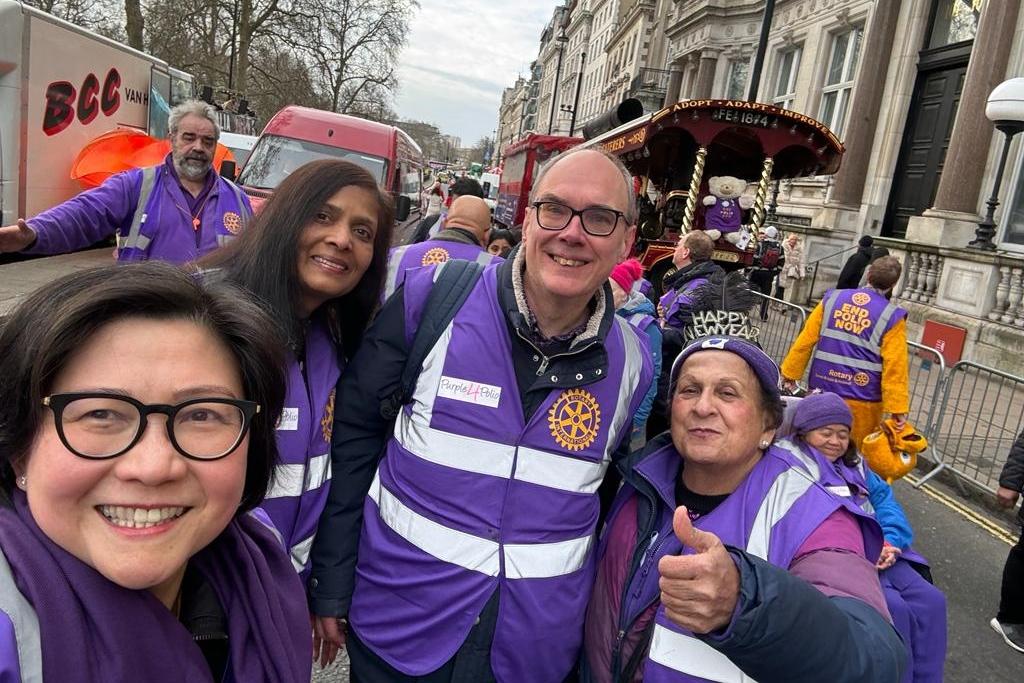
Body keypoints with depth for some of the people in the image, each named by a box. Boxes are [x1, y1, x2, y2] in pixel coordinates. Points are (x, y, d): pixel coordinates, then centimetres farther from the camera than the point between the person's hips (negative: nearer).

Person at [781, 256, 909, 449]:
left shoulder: (832, 298, 3)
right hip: (861, 401, -3)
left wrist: (790, 373, 9)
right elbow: (894, 367, -12)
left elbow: (805, 340, 3)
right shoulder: (892, 316, -7)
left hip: (822, 389, 3)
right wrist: (898, 407, -9)